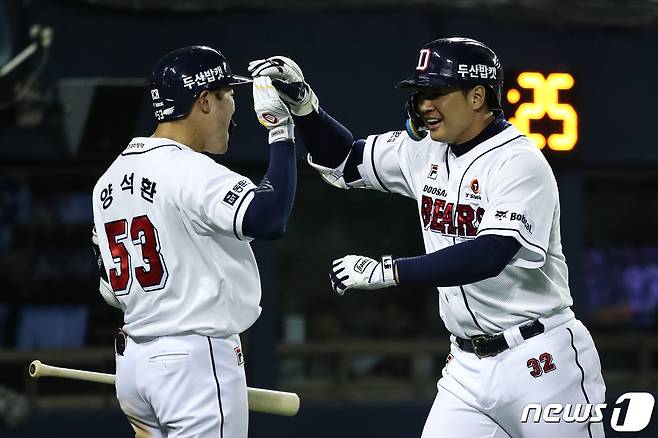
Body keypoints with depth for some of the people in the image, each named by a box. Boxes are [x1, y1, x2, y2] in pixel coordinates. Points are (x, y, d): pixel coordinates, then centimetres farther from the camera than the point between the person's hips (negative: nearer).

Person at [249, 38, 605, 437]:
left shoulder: (519, 161, -16)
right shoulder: (425, 152, 7)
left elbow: (490, 255, -28)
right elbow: (343, 162, 18)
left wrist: (388, 271, -30)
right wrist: (304, 103, -1)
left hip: (541, 361, -7)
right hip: (467, 365, 7)